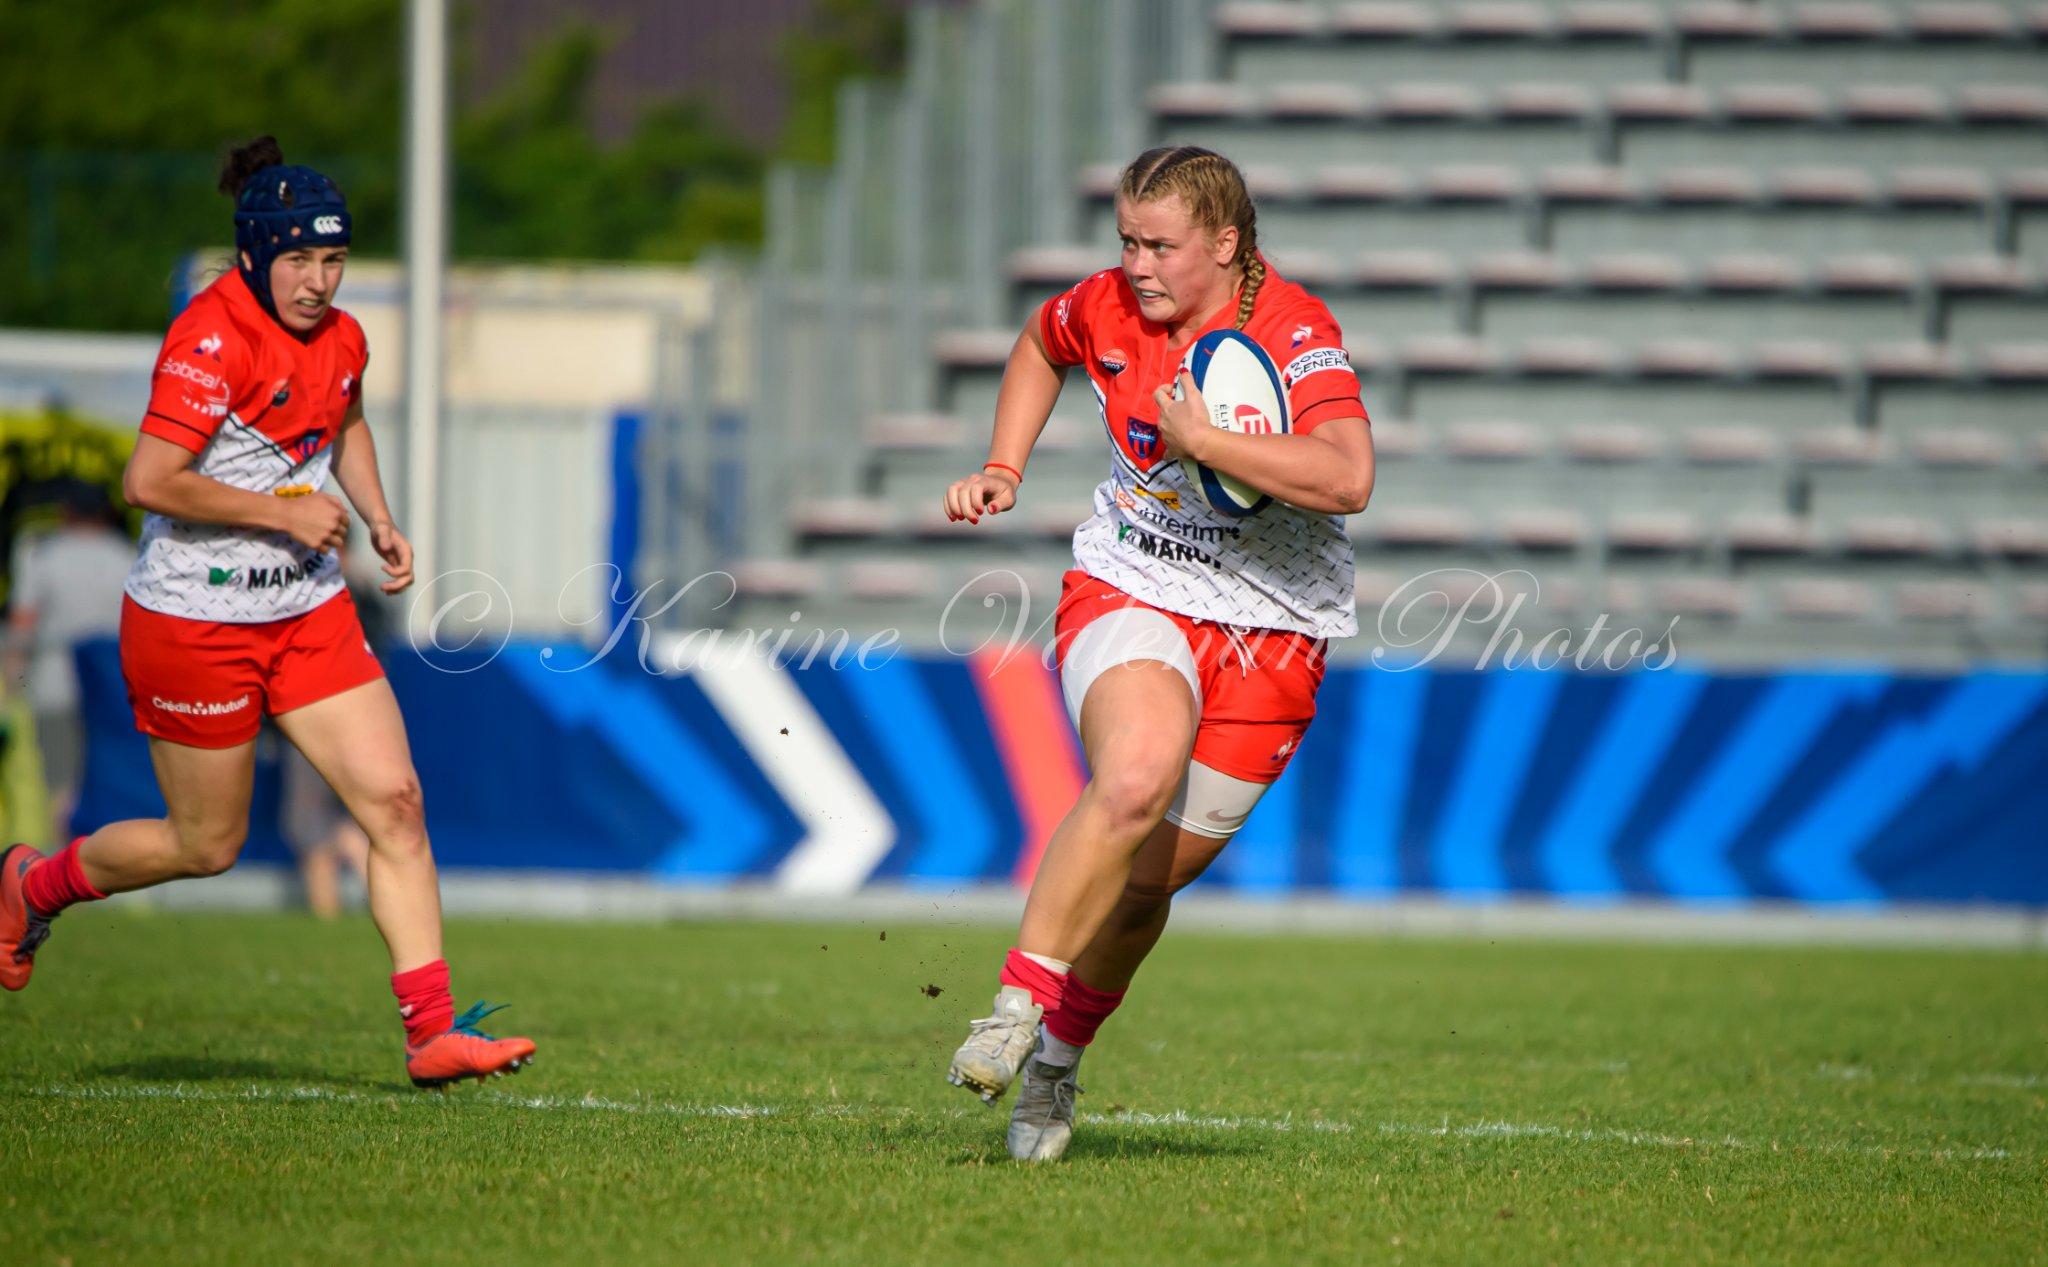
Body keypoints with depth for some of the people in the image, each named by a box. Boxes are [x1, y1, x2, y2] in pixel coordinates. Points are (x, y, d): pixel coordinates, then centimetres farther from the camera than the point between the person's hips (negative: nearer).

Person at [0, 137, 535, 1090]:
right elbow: (148, 481, -27)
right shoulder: (212, 339, -21)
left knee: (395, 803, -6)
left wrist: (377, 520, 12)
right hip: (194, 622, -7)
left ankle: (432, 1031, -5)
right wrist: (284, 512, -22)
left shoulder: (340, 339, 4)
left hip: (308, 614, 7)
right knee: (208, 846, 7)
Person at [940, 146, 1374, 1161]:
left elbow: (1347, 478, -32)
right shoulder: (1109, 308, -2)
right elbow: (1039, 345, 24)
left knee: (1145, 881, 2)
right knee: (1138, 773, -33)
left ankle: (1056, 1058, 28)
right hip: (1129, 593, 1)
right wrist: (1003, 471, 12)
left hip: (1268, 630, -1)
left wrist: (1202, 440, -32)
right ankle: (1019, 999, -27)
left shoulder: (1295, 332, -16)